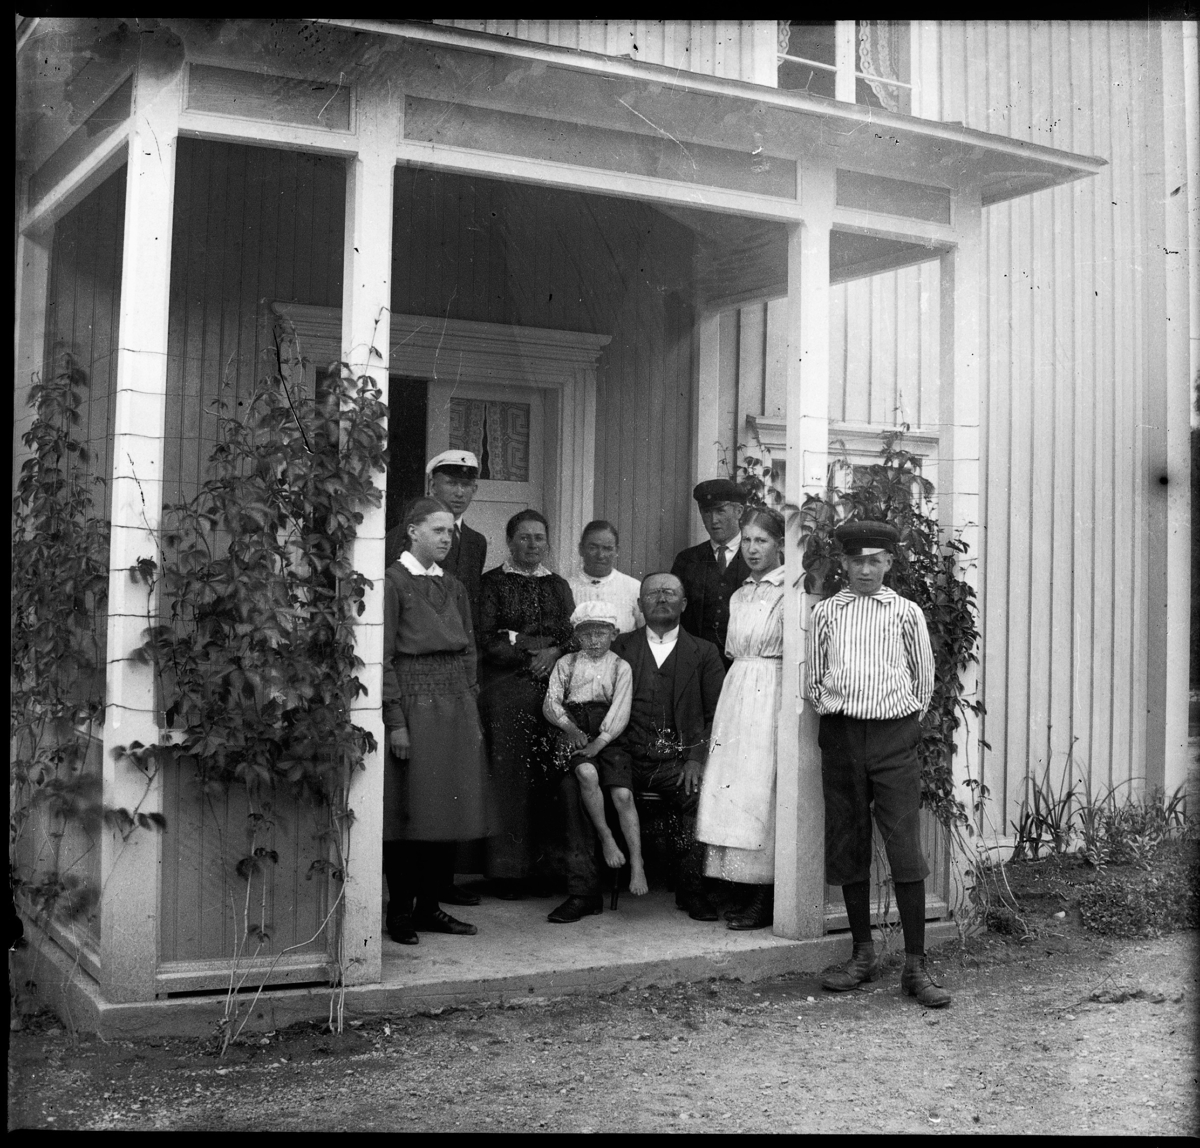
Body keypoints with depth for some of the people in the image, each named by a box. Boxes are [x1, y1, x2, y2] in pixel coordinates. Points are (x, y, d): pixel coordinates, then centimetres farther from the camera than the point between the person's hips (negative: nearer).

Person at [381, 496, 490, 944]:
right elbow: (382, 656, -10)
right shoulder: (392, 582, -6)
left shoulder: (454, 587, 14)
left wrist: (471, 712, 10)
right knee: (409, 811, -2)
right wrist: (396, 720, -15)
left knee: (448, 809, 7)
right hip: (413, 702, -6)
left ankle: (429, 906, 16)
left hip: (456, 706, 6)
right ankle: (400, 911, 8)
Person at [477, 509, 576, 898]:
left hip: (553, 687, 4)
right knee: (508, 774, -6)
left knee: (547, 775, -1)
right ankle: (506, 869, -1)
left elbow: (574, 634, 11)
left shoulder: (558, 585, 18)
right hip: (506, 688, -3)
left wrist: (554, 653, -9)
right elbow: (486, 640, -3)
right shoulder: (492, 583, 5)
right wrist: (530, 654, -9)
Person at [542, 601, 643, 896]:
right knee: (587, 774, -32)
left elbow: (621, 712, -2)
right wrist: (570, 727, -14)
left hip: (609, 737, 0)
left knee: (623, 794, -19)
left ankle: (636, 864, -13)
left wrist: (600, 741, -14)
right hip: (575, 737, 0)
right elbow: (551, 703, 4)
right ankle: (605, 838, -13)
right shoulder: (566, 664, 12)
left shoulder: (620, 667, 7)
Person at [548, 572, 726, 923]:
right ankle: (584, 891, -16)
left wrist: (697, 759, -11)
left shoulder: (704, 653, 13)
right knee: (573, 783, -25)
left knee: (704, 790, -32)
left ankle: (692, 888, -12)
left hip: (678, 762, -1)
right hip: (626, 758, 1)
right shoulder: (619, 648, 15)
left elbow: (718, 715, 5)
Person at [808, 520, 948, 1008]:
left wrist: (909, 720, 10)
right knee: (847, 847, 6)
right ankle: (863, 954, 19)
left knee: (905, 848, -7)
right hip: (840, 735, 2)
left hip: (894, 736, -2)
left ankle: (916, 967, -3)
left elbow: (924, 679, 13)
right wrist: (828, 707, 7)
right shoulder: (825, 612, 9)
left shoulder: (906, 612, 5)